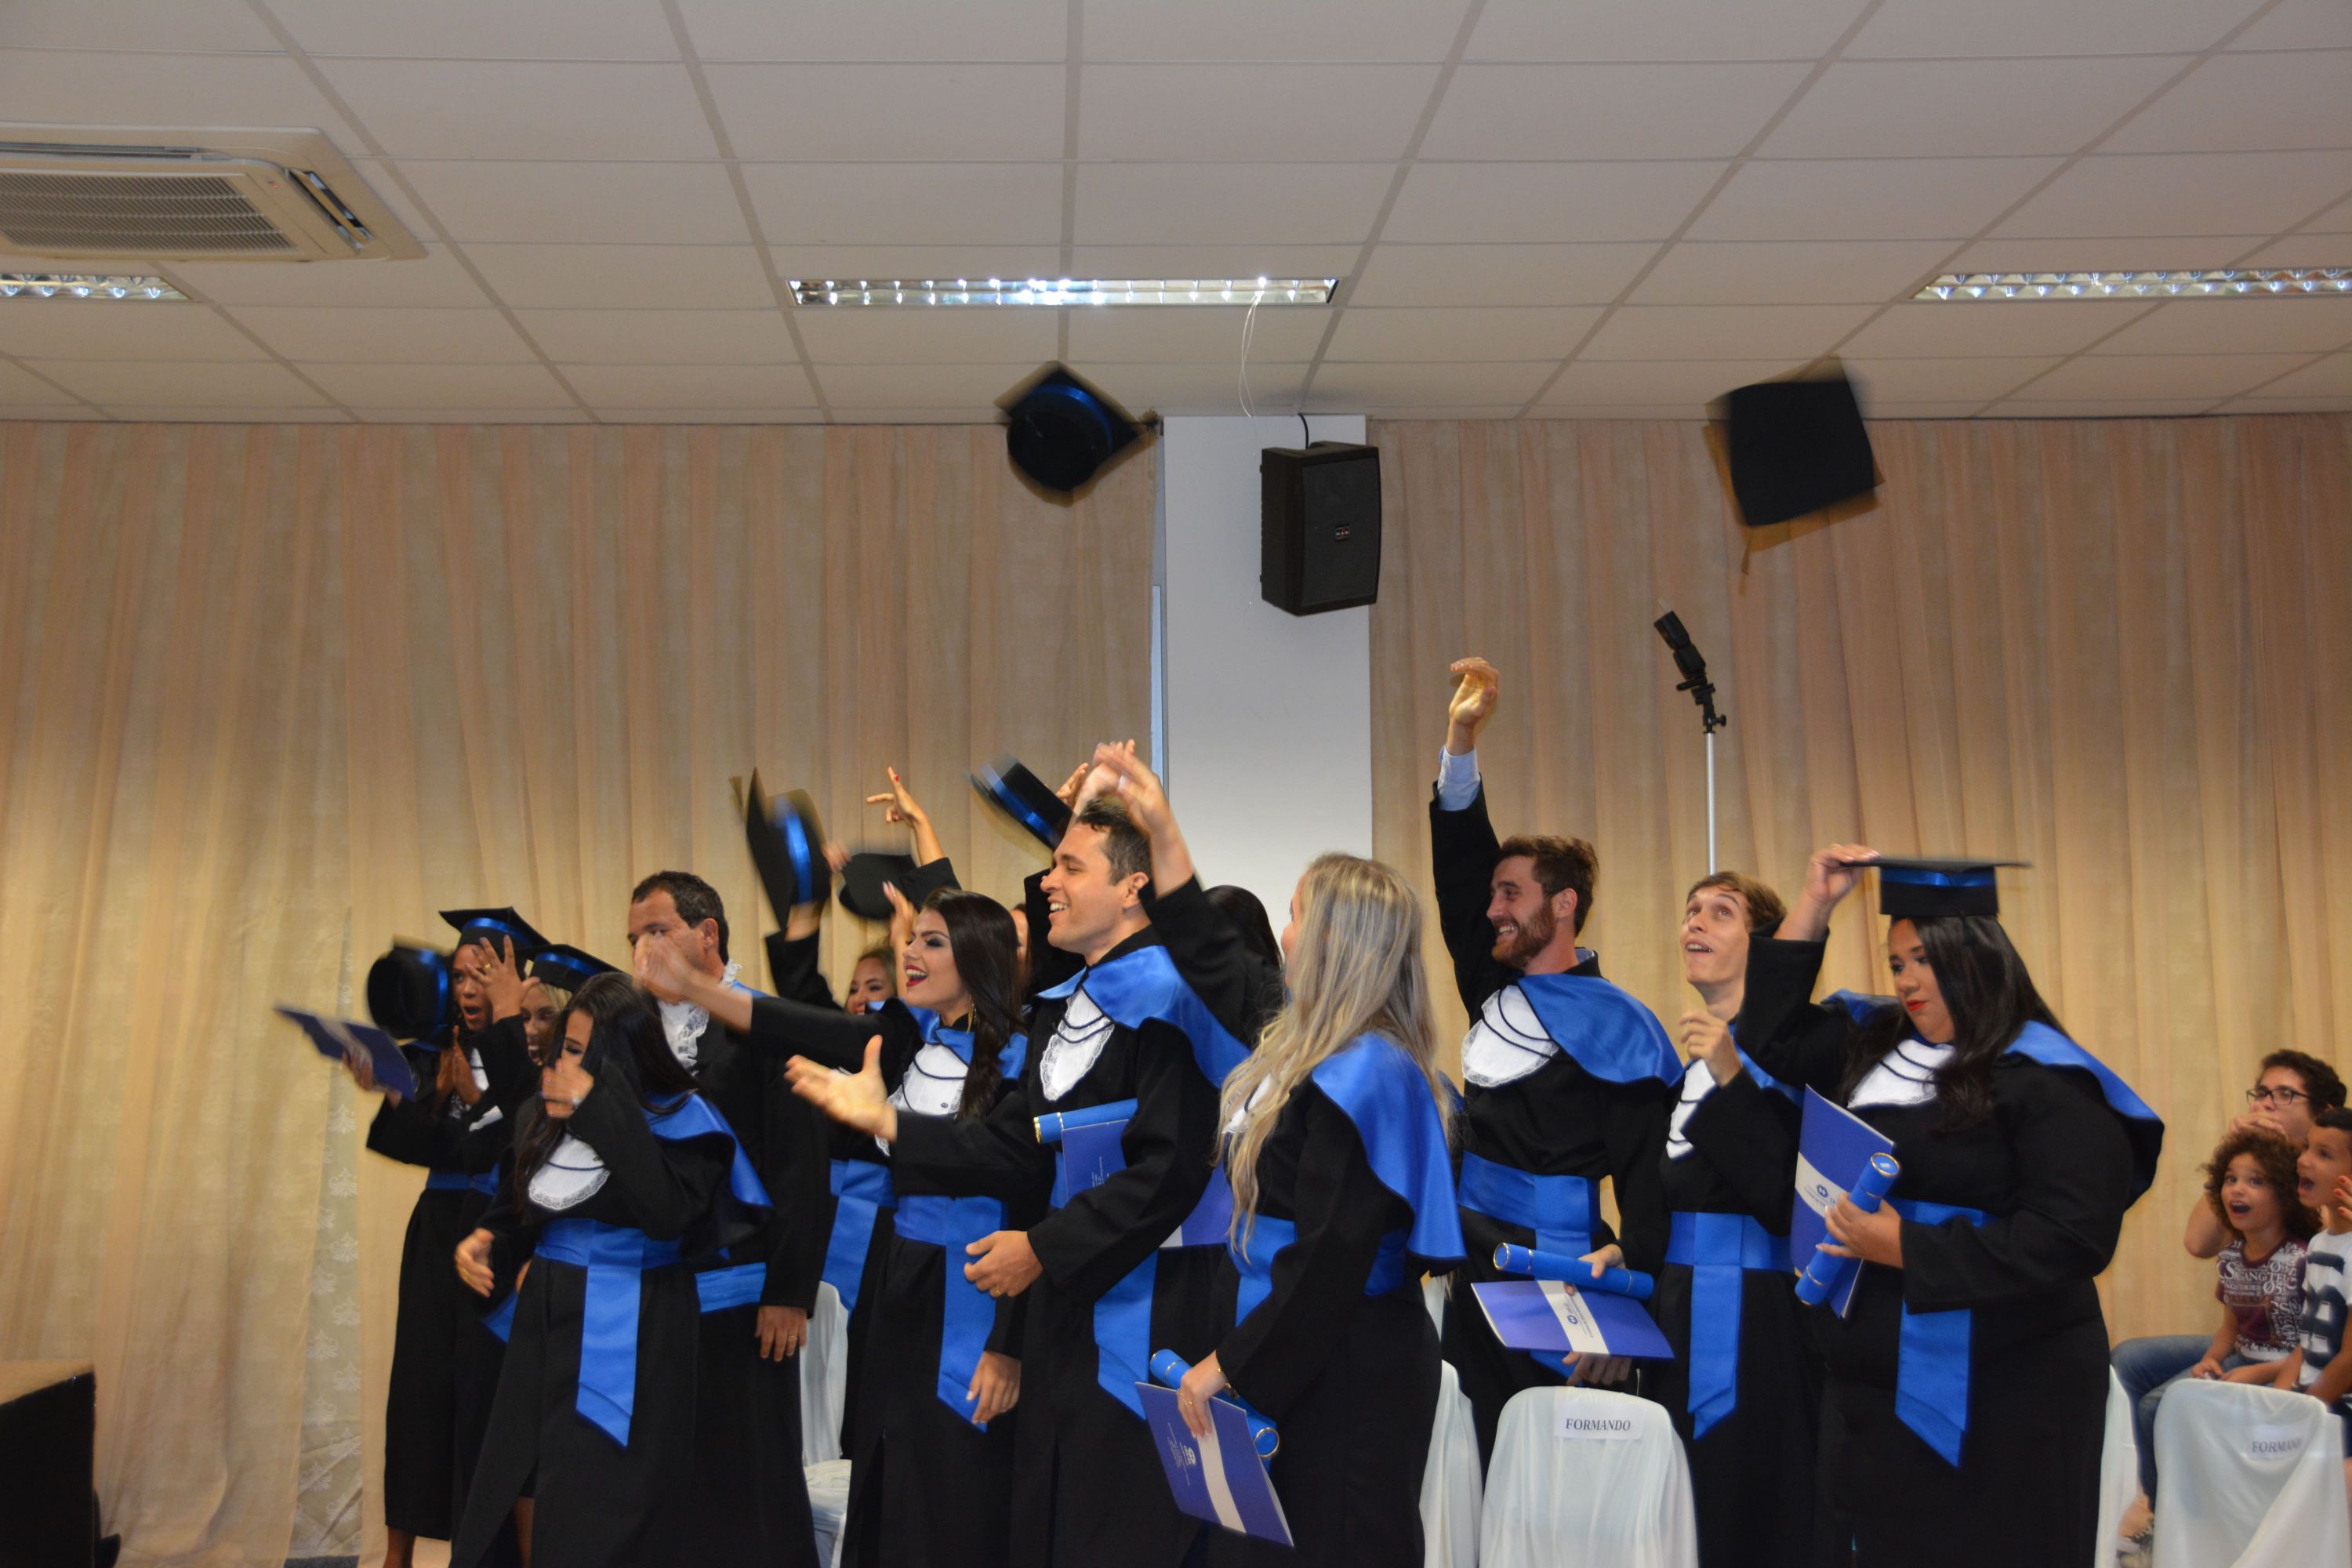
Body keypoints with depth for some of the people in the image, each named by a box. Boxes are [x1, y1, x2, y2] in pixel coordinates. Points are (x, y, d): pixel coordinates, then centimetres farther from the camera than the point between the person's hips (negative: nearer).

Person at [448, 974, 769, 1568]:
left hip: (632, 1341, -6)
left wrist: (602, 1112, -26)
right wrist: (485, 1243, -5)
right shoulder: (544, 1117, 6)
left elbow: (668, 1215, -29)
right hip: (546, 1329, 6)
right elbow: (513, 1214, 19)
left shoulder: (681, 1119, -11)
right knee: (505, 1514, 10)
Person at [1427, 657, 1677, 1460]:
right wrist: (1461, 739, 3)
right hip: (1472, 1291, 7)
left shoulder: (1614, 1028, -10)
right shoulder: (1495, 996, 9)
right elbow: (1460, 868, 10)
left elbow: (1649, 1183, -13)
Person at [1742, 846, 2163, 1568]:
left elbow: (2072, 1237, -21)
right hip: (1875, 1382, 7)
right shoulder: (1876, 1044, 8)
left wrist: (1908, 1250, -22)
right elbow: (1773, 1036, 16)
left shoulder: (2047, 1082, -14)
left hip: (1995, 1397, -7)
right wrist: (1814, 904, 6)